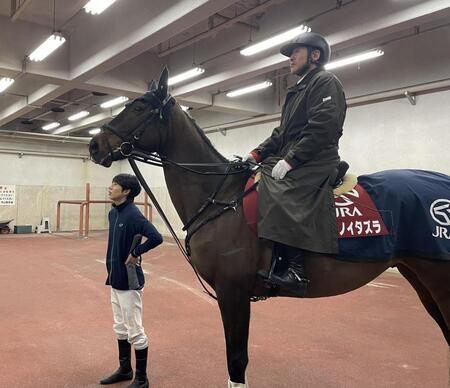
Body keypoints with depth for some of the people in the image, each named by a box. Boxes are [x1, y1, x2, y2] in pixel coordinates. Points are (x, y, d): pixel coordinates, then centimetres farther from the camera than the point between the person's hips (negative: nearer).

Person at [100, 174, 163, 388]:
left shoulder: (133, 214, -20)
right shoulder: (113, 213, 5)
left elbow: (156, 238, -31)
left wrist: (135, 253, -19)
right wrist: (112, 271, 6)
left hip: (129, 281, -9)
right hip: (115, 279, 9)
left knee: (135, 331, 4)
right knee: (120, 328, 21)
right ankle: (124, 369, 38)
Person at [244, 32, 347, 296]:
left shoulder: (325, 81, -1)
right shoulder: (299, 90, 28)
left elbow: (322, 127, -16)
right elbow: (283, 133, 23)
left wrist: (290, 159, -22)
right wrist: (257, 154, 8)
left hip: (314, 162, -10)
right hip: (291, 160, 10)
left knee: (280, 197, -33)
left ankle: (295, 269, -32)